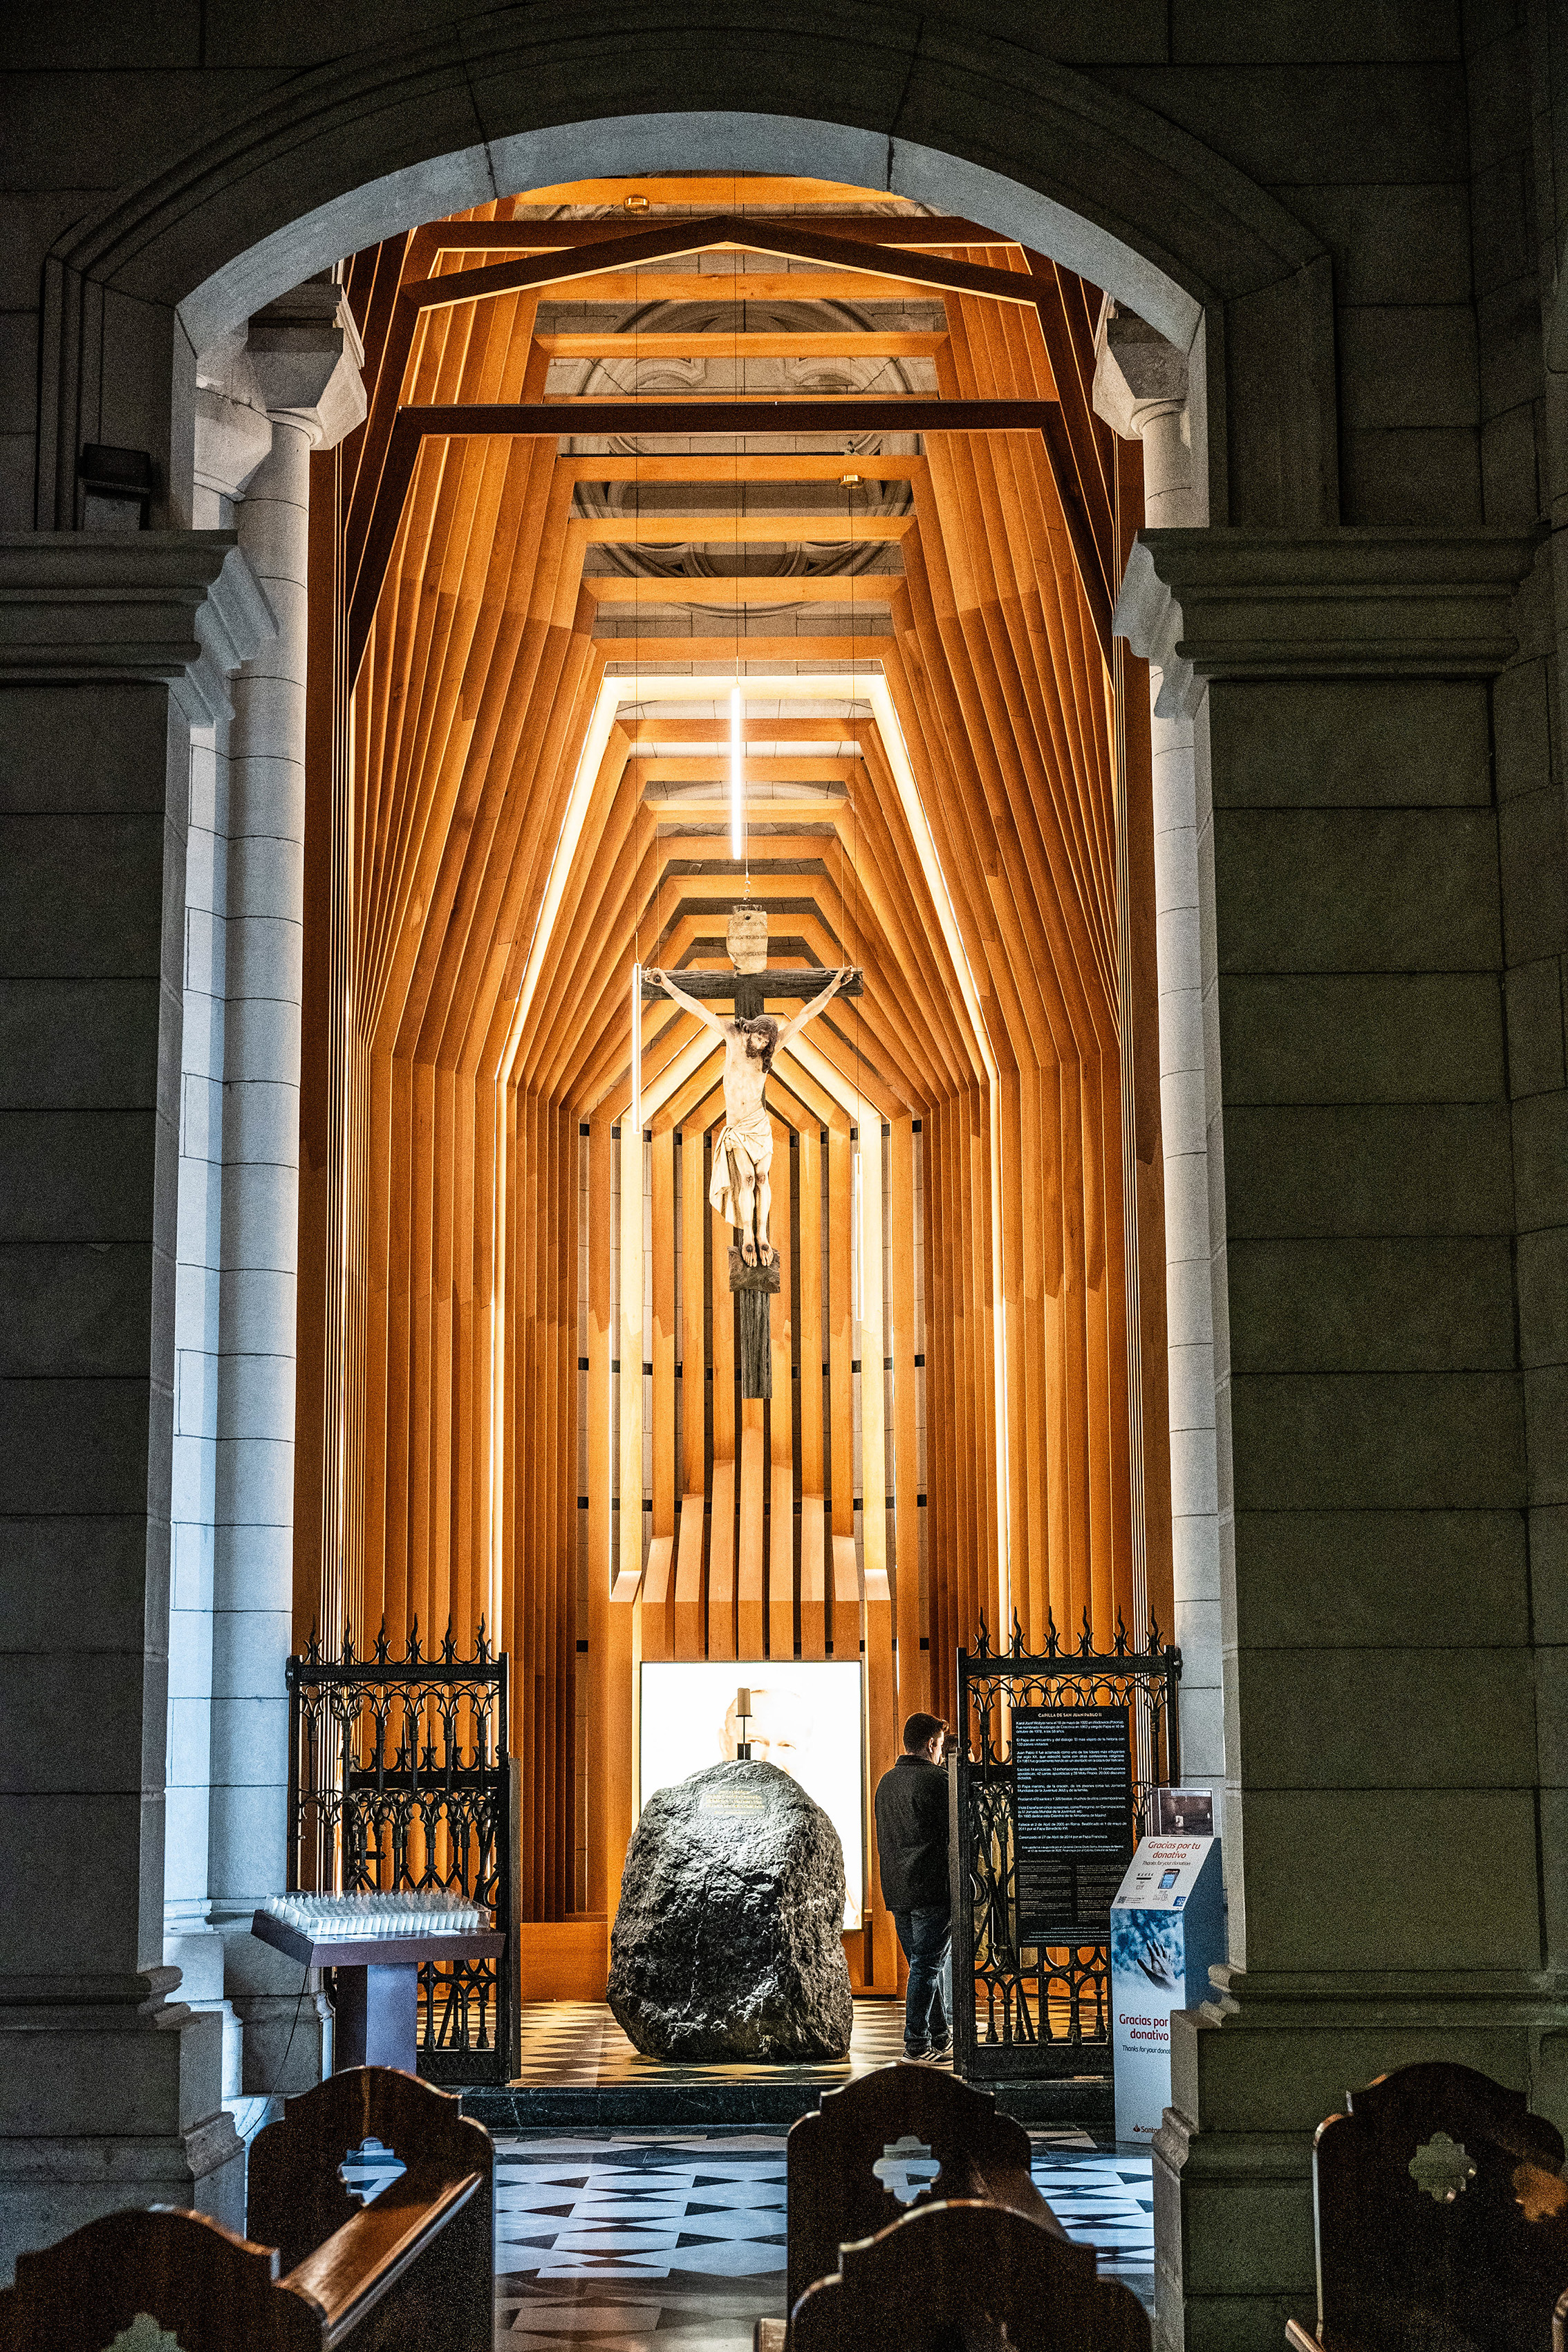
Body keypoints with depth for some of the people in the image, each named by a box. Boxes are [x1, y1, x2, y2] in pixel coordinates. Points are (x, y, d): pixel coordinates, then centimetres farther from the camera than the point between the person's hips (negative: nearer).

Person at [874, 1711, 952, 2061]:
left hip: (896, 1891, 7)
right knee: (927, 1965, -3)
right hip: (932, 1888, -7)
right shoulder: (936, 1779, -11)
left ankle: (941, 2036, 22)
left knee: (922, 1963, 14)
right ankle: (916, 2042, -3)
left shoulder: (886, 1782, 13)